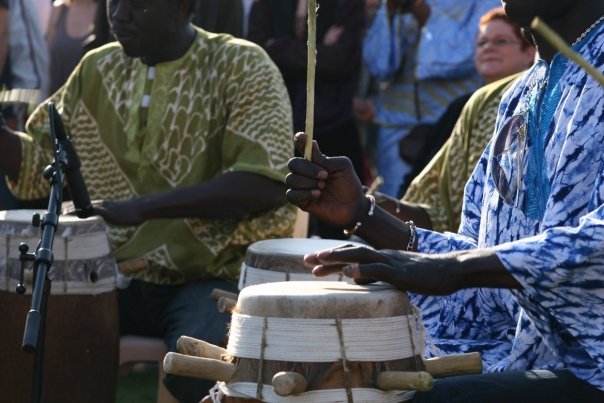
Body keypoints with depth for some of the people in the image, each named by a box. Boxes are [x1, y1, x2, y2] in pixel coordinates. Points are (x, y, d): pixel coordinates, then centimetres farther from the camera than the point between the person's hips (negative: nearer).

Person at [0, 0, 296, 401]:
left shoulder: (241, 67, -8)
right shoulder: (99, 70, 10)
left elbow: (266, 183, -21)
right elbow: (38, 162, 16)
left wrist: (142, 208, -29)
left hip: (218, 275, -5)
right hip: (122, 274, 5)